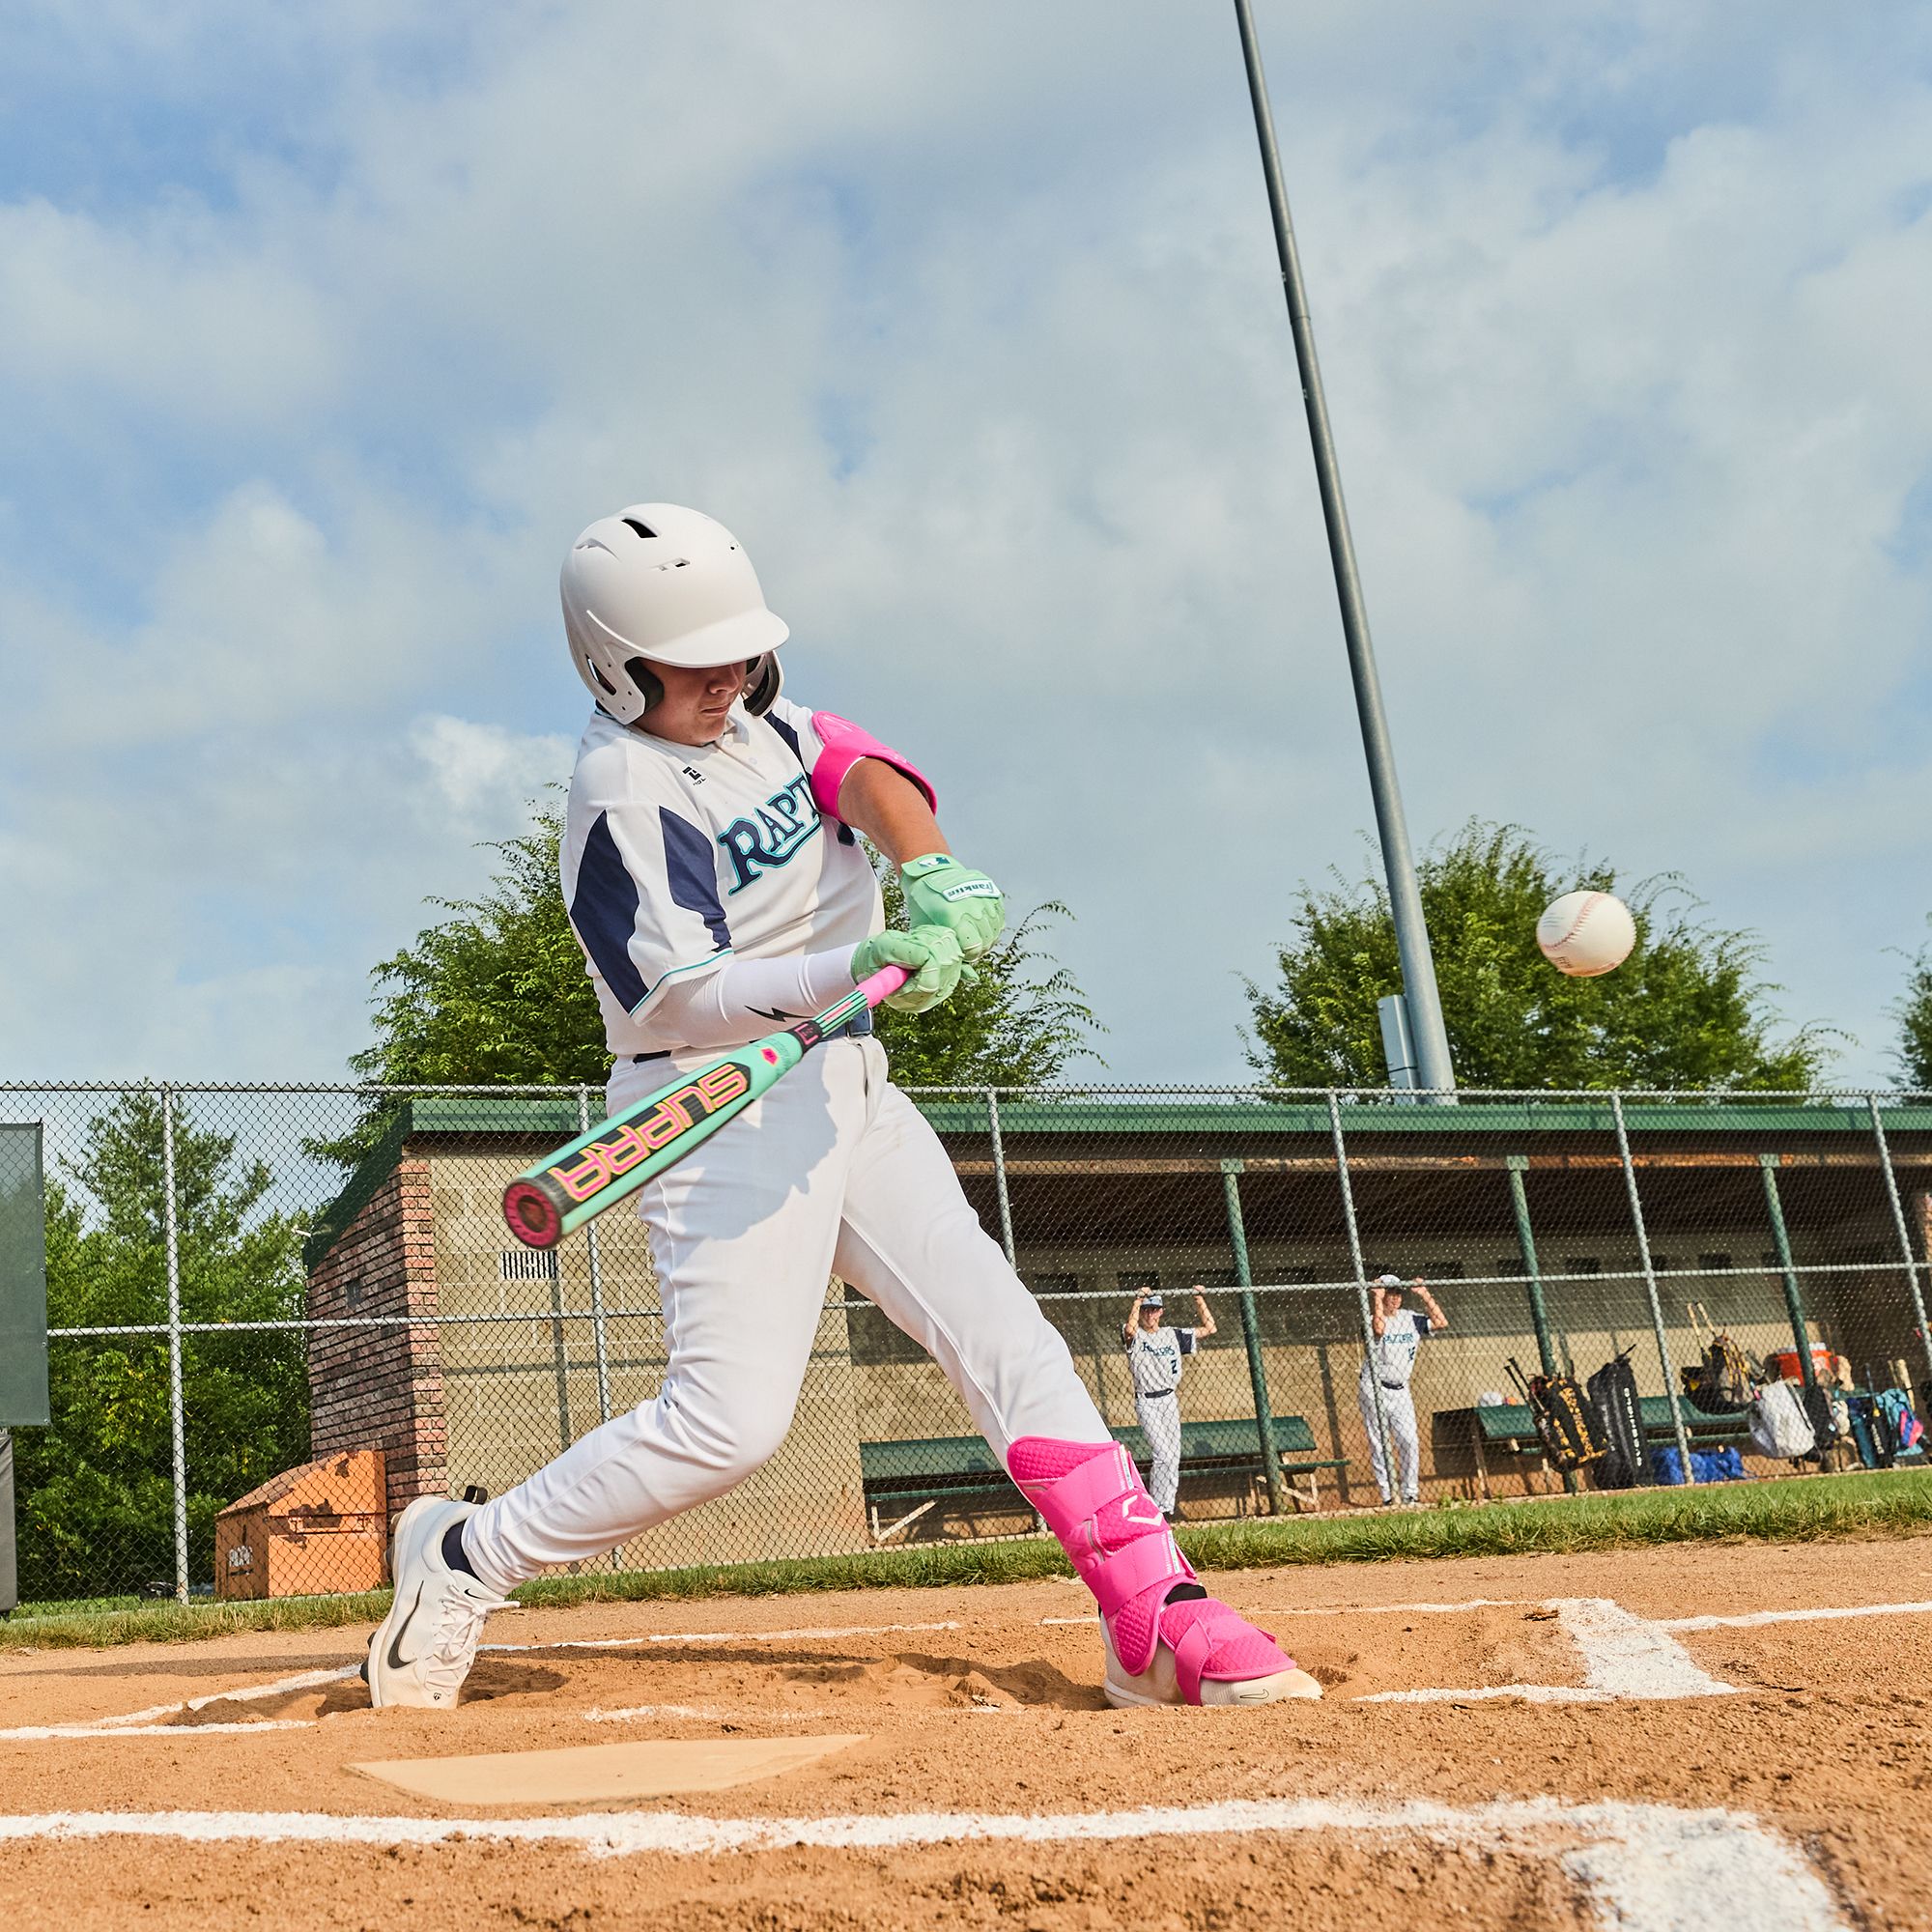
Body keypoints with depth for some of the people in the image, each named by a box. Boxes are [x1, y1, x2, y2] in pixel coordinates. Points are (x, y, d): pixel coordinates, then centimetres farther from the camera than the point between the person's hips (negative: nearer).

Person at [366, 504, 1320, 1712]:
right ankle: (466, 1557, 4)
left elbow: (866, 775, -7)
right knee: (731, 1419, -15)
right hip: (722, 1107, -8)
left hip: (842, 1085, 8)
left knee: (1006, 1337, -1)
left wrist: (930, 879, -28)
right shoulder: (623, 794, -14)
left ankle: (1158, 1620, -1)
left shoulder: (754, 717, 11)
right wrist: (847, 970, -37)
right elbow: (686, 998, -21)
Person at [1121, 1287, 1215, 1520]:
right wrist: (1138, 1299, -23)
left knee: (1173, 1457, 2)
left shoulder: (1173, 1335, 12)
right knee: (1163, 1455, -16)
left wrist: (1199, 1299, 5)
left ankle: (1166, 1509, 9)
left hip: (1169, 1400, 5)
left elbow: (1208, 1328, 10)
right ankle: (1156, 1509, -9)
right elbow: (1130, 1329, -29)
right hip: (1146, 1402, -5)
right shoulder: (1135, 1336, -2)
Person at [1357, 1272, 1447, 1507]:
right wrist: (1377, 1298, -23)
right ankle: (1387, 1495, 4)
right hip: (1375, 1390, -4)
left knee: (1410, 1442, -2)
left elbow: (1441, 1323, -4)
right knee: (1379, 1445, -1)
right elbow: (1379, 1329, -32)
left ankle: (1411, 1493, 6)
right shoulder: (1373, 1319, -8)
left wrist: (1424, 1294, -6)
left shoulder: (1410, 1320, 6)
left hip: (1401, 1390, 4)